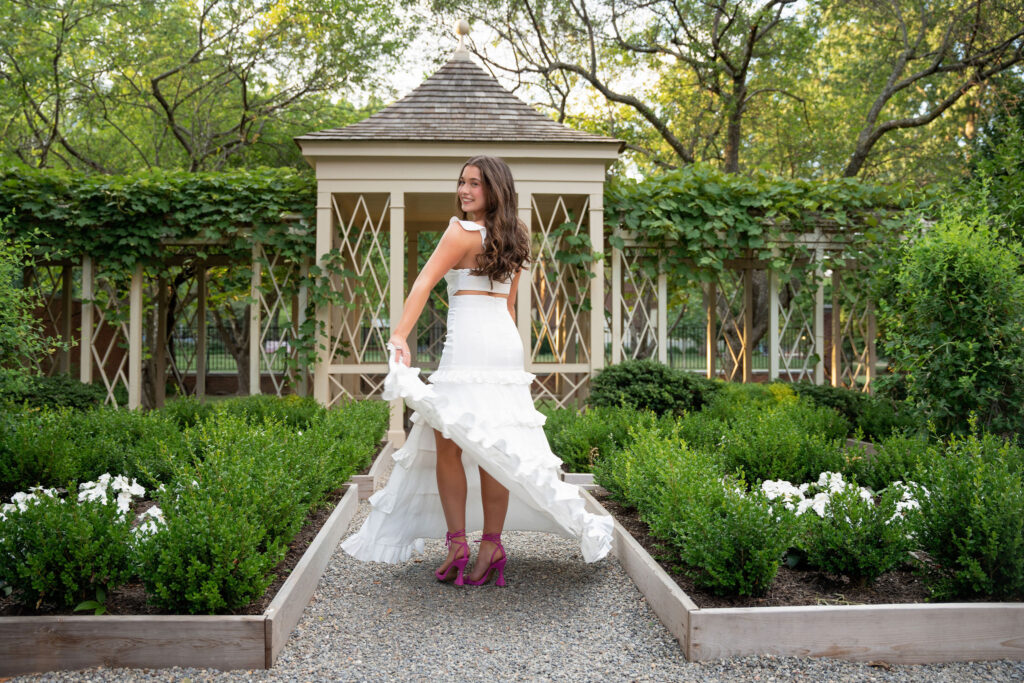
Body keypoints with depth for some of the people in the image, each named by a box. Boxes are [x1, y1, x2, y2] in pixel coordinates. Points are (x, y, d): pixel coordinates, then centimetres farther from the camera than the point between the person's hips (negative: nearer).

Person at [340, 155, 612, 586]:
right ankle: (491, 544, 7)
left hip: (468, 341, -7)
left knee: (447, 443, -1)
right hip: (506, 343, 7)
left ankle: (457, 542, -4)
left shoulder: (462, 231, -4)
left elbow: (424, 283, -14)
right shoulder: (512, 241, 18)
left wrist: (400, 335, -21)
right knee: (494, 448, 6)